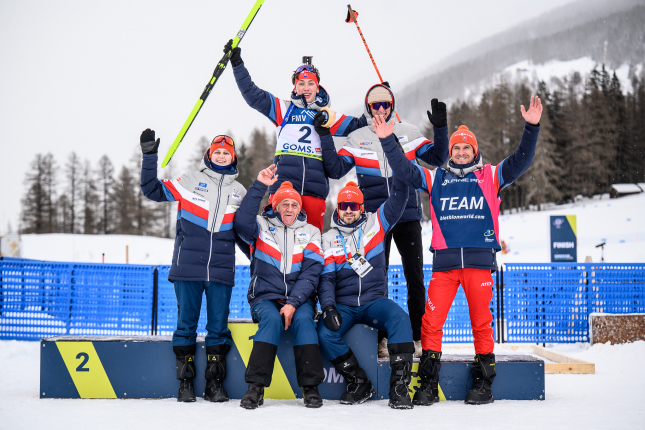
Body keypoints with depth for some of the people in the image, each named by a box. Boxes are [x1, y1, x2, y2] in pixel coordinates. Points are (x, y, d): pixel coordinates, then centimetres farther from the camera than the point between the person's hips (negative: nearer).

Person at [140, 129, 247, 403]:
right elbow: (154, 191, 5)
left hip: (221, 270, 3)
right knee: (186, 323, 1)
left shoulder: (239, 192, 17)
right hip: (187, 267, -2)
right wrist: (150, 156, -3)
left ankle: (215, 383, 10)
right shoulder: (191, 180, 8)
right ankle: (185, 382, 9)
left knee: (219, 325, 3)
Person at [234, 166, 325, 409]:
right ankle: (257, 386, -31)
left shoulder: (310, 233, 10)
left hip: (300, 299, 1)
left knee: (303, 320, -30)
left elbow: (311, 273, 0)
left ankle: (310, 387, -26)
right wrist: (259, 187, -18)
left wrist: (293, 303, -15)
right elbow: (242, 222, -17)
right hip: (265, 297, -1)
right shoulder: (262, 226, 8)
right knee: (272, 319, -32)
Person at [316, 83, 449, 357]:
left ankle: (419, 337, 9)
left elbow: (437, 158, 7)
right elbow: (335, 169, 2)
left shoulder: (408, 133, 8)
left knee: (415, 277, 1)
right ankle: (381, 339, 11)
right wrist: (325, 137, -4)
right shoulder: (357, 138, 8)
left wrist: (440, 128, -5)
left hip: (408, 216, 0)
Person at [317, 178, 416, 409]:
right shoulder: (329, 239, 7)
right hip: (344, 305, 1)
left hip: (375, 301, 0)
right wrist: (328, 307, -16)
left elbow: (397, 199, -1)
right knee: (325, 332, -27)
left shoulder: (375, 223, 8)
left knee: (400, 319, -31)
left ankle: (399, 386, -26)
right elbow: (326, 278, 0)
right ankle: (359, 383, -9)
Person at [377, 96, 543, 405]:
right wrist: (388, 141, 1)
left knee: (481, 321, 2)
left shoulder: (491, 177, 12)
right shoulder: (436, 179, 16)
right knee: (431, 321, -4)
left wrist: (531, 128, -7)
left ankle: (483, 382, 13)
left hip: (479, 260, -1)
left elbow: (521, 161, 4)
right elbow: (405, 171, 10)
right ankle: (428, 383, 4)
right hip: (444, 261, 1)